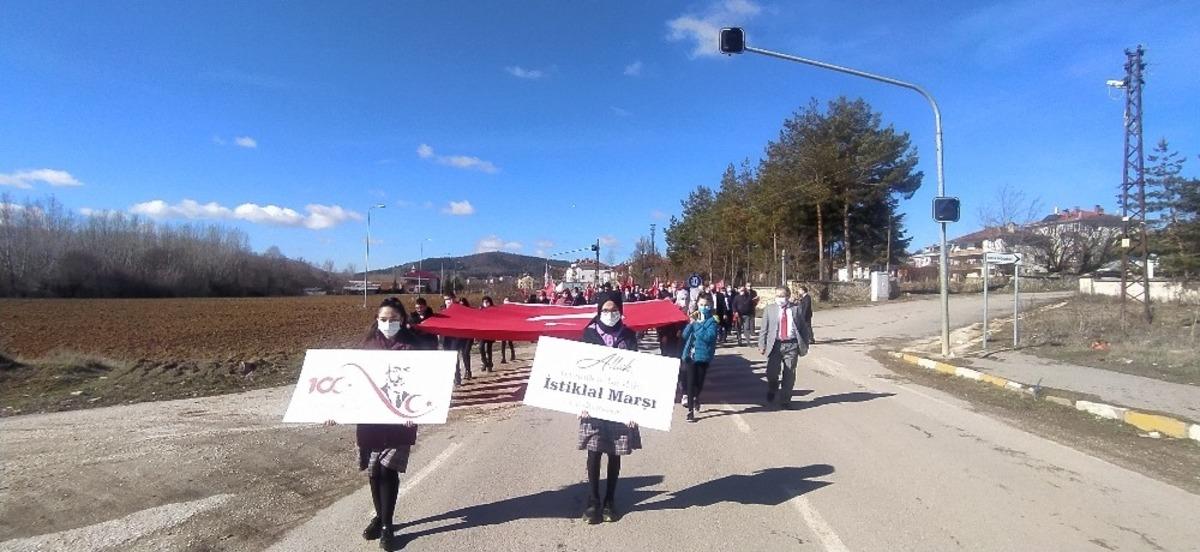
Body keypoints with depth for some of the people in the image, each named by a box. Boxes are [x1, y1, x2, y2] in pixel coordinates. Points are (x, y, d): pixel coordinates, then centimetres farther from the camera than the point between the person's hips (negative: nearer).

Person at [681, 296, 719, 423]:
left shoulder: (711, 321, -5)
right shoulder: (694, 318, 8)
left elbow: (709, 337, -20)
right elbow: (685, 335, 3)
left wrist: (697, 324, -19)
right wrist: (691, 323, -12)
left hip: (703, 355, -3)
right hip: (690, 354, 3)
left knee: (699, 381, 8)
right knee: (690, 382, -2)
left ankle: (696, 397, 40)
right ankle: (691, 410, 3)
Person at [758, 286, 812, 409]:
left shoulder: (796, 309, 6)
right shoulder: (769, 309, 8)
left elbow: (804, 327, 9)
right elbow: (764, 329, 6)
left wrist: (805, 344, 4)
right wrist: (762, 345, -2)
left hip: (792, 345, 0)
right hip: (775, 345, 0)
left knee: (789, 374, 3)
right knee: (772, 372, -3)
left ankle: (785, 400, 15)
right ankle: (772, 392, 28)